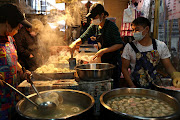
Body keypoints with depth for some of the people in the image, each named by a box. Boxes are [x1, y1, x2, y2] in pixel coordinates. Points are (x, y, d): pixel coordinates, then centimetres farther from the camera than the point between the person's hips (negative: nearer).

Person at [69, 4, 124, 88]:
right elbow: (83, 38, 5)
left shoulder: (111, 26, -15)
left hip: (114, 60, -6)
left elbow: (120, 44, -19)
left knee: (112, 87, -2)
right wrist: (75, 43, -15)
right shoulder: (94, 26, 3)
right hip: (103, 59, 6)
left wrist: (104, 50, -26)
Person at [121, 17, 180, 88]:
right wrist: (132, 86, -12)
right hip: (136, 86, -1)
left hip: (155, 85, 2)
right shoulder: (129, 47, -6)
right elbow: (124, 68, -3)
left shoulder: (161, 46, 0)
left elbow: (168, 66, 5)